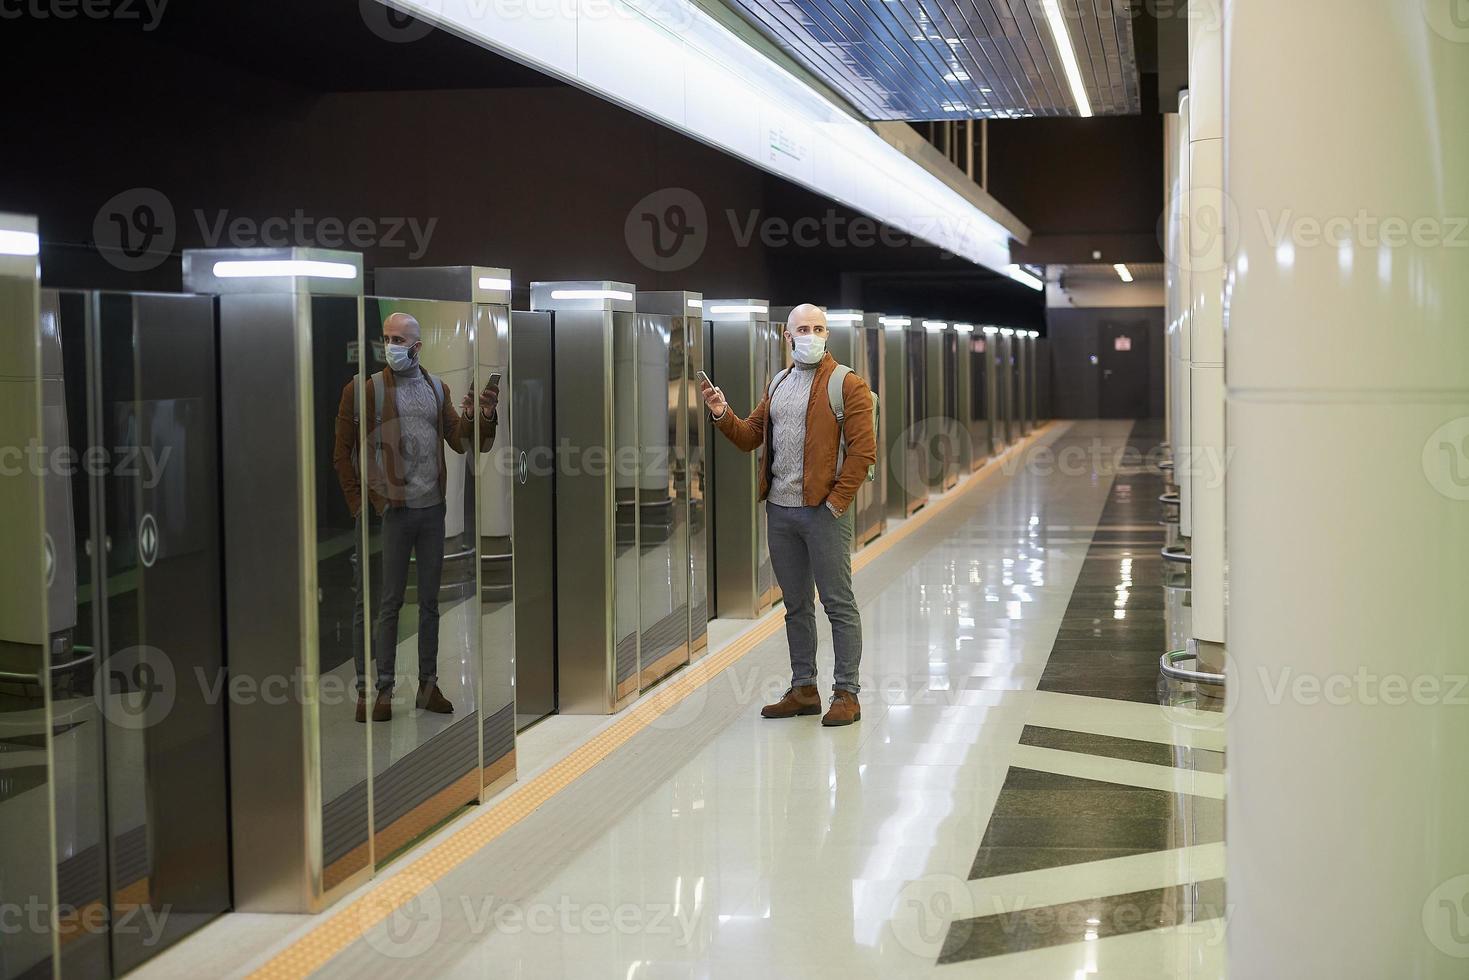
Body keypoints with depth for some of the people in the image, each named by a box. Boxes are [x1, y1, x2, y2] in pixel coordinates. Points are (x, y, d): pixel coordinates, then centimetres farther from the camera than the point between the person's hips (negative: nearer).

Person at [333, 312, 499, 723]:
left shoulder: (437, 390, 11)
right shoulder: (364, 389, -3)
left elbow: (461, 441, 8)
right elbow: (342, 450, -1)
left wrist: (485, 415, -10)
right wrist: (358, 501, -5)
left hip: (432, 509, 4)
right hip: (391, 511, -4)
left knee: (430, 601, 10)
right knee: (387, 603, -1)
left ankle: (428, 685, 19)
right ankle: (382, 689, 6)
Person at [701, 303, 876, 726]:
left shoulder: (847, 384, -6)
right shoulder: (778, 384, 15)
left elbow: (863, 450, -12)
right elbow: (750, 436, 15)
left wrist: (836, 501, -14)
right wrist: (723, 415, -3)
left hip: (823, 512, -6)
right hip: (779, 511, 6)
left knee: (838, 603, -1)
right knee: (796, 605, 13)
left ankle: (846, 694, 5)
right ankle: (803, 690, 22)